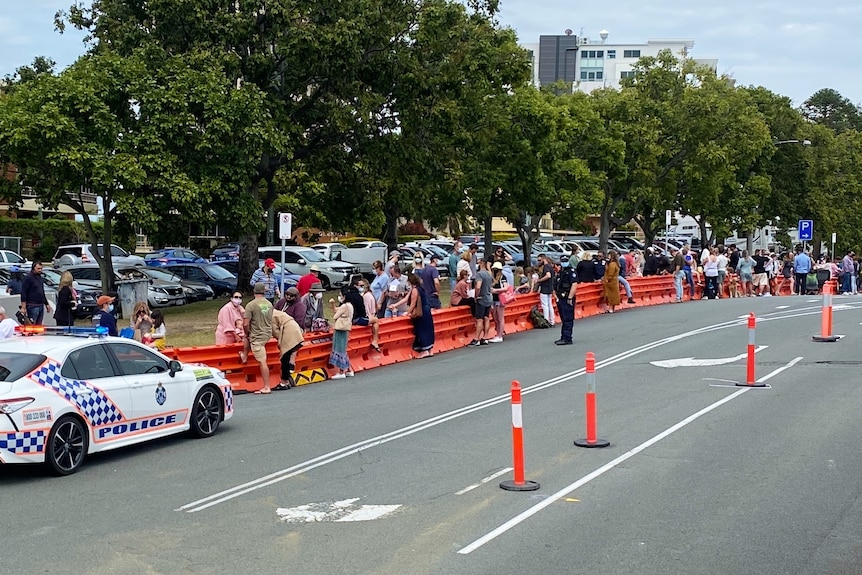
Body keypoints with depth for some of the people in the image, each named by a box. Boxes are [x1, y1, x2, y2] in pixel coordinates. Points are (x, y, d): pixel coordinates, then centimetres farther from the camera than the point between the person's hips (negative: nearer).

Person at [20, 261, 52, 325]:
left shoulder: (40, 278, 16)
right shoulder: (28, 278, -9)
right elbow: (23, 294, -13)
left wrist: (47, 304, 22)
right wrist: (23, 307, -19)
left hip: (41, 306, 8)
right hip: (33, 306, -8)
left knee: (39, 326, 8)